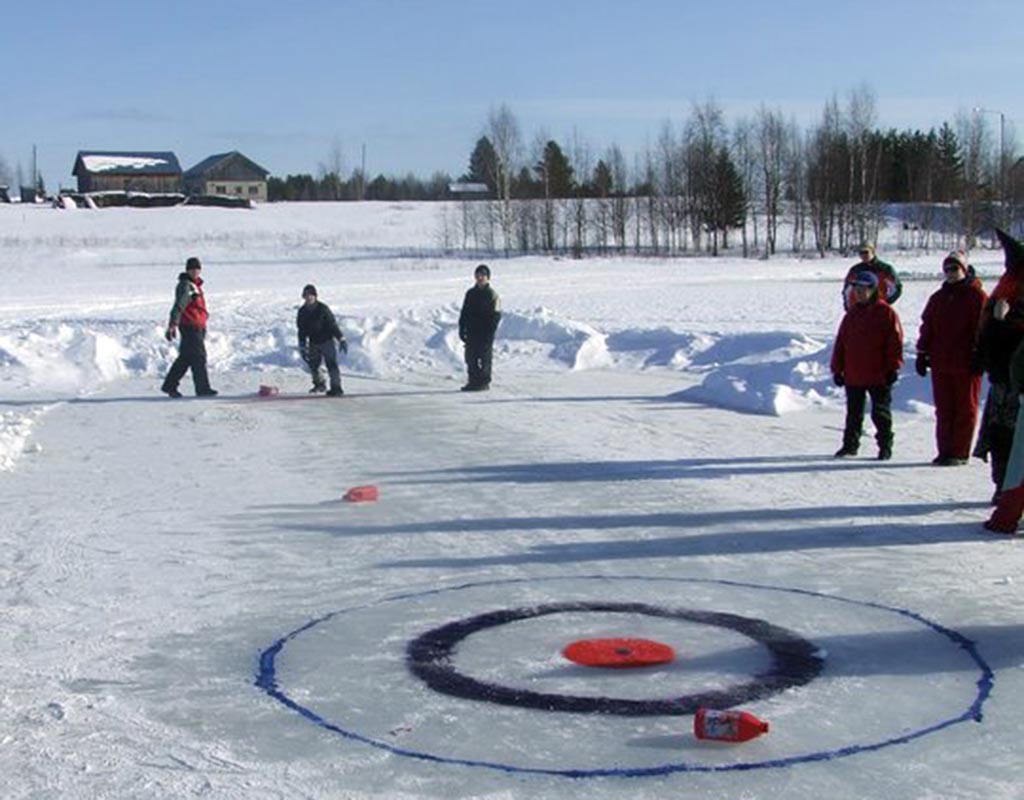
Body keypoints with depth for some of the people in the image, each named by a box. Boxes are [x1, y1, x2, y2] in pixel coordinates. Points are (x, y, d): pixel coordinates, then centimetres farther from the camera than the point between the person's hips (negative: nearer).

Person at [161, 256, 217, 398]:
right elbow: (179, 306, -23)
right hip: (190, 326, -10)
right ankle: (202, 389, 0)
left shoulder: (196, 284, 17)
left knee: (185, 358, 12)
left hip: (198, 326, 10)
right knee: (198, 357, -6)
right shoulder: (185, 285, -13)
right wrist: (172, 325, -30)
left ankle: (169, 386, 18)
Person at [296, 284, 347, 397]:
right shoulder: (302, 311, 0)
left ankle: (336, 388, -16)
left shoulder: (322, 309, -15)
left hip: (327, 340, -5)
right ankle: (319, 384, 36)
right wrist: (302, 347, 4)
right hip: (314, 343, 5)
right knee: (313, 365, 13)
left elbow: (333, 324, -15)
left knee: (331, 364, -15)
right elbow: (301, 330, 6)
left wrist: (341, 339, -19)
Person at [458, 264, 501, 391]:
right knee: (471, 358, 6)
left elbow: (495, 316, -8)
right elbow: (464, 313, 16)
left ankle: (484, 382, 2)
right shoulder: (471, 293, 13)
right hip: (471, 332, 6)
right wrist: (462, 329, 9)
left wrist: (490, 332, -15)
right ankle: (473, 381, 14)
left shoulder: (492, 295, -4)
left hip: (485, 333, -6)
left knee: (484, 359, -4)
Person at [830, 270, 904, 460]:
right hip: (853, 376, 5)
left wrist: (893, 368, -11)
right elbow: (840, 343, 13)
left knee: (880, 413, 3)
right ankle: (850, 444, 22)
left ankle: (885, 446, 13)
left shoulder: (886, 313, -5)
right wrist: (837, 369, 9)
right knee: (853, 413, 12)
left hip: (879, 375, -5)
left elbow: (895, 342, -8)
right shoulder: (852, 314, 11)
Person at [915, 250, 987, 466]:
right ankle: (945, 452, 13)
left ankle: (960, 453, 5)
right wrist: (922, 355, 12)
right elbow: (927, 328, 17)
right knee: (943, 410, 7)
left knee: (965, 410, 2)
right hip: (940, 364, 5)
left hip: (966, 365, -5)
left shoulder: (976, 296, -3)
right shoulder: (938, 299, 14)